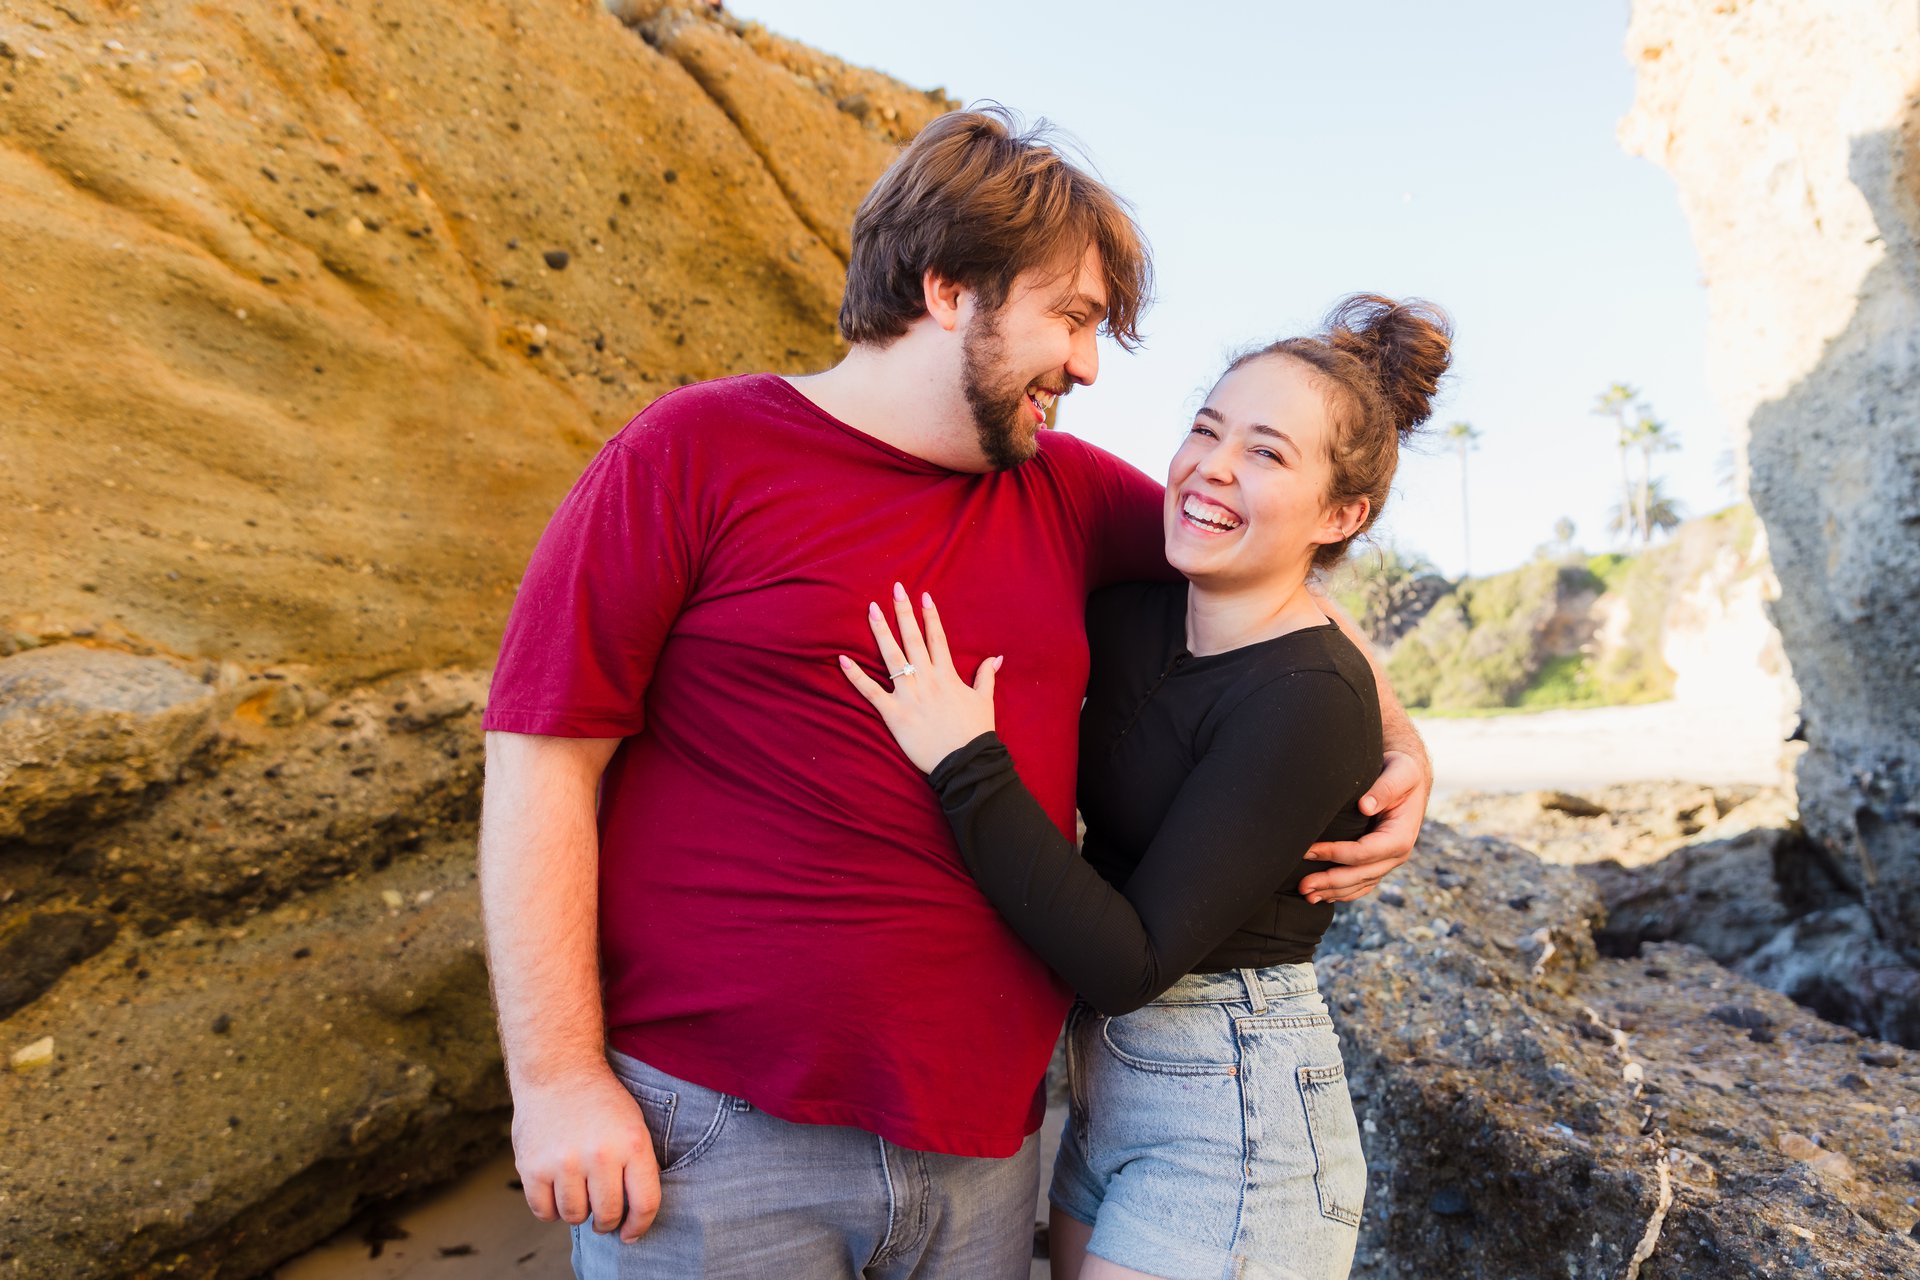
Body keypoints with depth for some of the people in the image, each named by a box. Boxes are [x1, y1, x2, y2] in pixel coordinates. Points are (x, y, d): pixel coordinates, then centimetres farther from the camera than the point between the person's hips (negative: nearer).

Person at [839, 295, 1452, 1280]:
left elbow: (1130, 963, -25)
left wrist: (965, 762, -27)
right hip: (1107, 1086, 7)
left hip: (1230, 1124, -7)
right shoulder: (1135, 616, -1)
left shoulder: (1311, 698, -22)